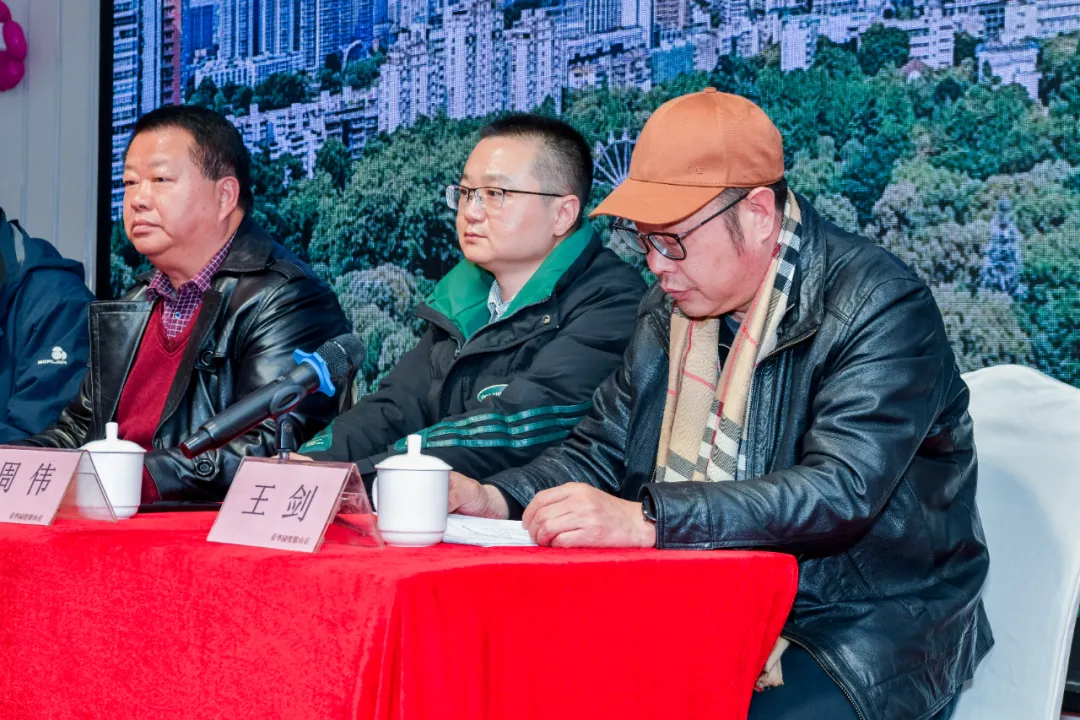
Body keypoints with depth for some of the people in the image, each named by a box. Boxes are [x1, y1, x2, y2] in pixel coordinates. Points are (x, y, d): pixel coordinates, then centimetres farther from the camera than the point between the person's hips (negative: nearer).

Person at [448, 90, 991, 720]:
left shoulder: (879, 307, -15)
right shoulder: (673, 307, 9)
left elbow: (840, 491, -27)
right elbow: (601, 452, 15)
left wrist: (644, 519, -35)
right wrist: (496, 498, -6)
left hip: (862, 633, -6)